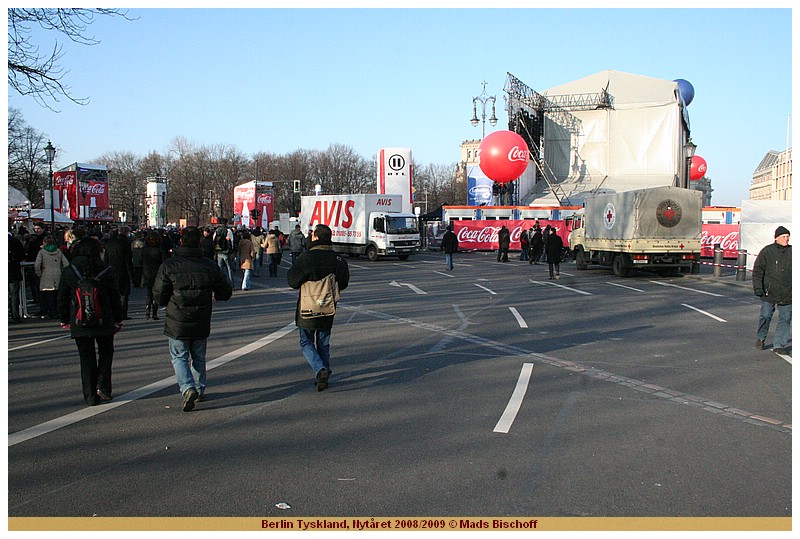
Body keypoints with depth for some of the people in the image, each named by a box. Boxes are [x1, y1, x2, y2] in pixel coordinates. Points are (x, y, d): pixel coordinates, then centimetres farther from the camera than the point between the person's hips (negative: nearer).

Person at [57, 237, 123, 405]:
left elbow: (63, 299, 5)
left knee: (86, 358, 9)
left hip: (80, 323, 1)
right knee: (106, 352, 17)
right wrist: (118, 319, 10)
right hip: (104, 322, -1)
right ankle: (103, 386, 0)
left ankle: (91, 396, 8)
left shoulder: (68, 273, -1)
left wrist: (64, 320, 17)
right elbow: (115, 298, 0)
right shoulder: (107, 271, -4)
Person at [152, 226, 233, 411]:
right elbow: (226, 292, 3)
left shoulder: (169, 266, -12)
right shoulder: (210, 266, -5)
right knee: (199, 358, 19)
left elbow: (159, 295, -8)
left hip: (177, 323, -2)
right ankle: (200, 390, 28)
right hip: (202, 324, 3)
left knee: (179, 357, 9)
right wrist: (213, 295, 25)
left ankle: (188, 388, -11)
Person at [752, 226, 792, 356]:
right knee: (765, 316, -1)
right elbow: (758, 270, -1)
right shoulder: (767, 251, -1)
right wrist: (758, 287, -10)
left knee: (785, 318, 2)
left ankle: (779, 345, 10)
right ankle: (760, 338, 24)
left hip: (787, 294, 3)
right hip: (769, 291, -3)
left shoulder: (792, 251, 6)